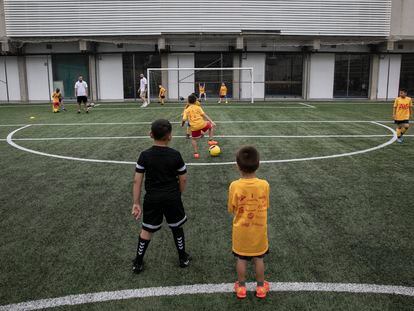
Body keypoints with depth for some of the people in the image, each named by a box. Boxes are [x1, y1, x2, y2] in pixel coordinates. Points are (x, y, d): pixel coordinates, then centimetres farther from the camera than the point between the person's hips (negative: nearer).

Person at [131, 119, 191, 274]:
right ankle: (183, 258, 34)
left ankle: (138, 263, 25)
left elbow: (137, 181, -9)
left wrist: (136, 203, -2)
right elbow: (183, 179, -3)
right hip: (172, 197, 0)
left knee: (146, 230, 15)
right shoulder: (175, 155, -11)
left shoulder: (145, 155, -10)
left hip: (152, 198, 1)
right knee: (177, 227, 19)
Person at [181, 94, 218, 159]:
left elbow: (184, 120, 1)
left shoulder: (186, 110, 8)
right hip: (201, 124, -1)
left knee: (193, 139, 23)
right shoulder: (198, 107, 6)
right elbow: (204, 115, -1)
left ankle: (196, 153, 12)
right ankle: (210, 140, 18)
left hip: (194, 127, 1)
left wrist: (182, 124, 22)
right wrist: (211, 121, -3)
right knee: (211, 126, 27)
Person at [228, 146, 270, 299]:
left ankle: (241, 287, 33)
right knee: (258, 259, 19)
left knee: (241, 259, 17)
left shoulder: (234, 186, -21)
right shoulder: (264, 185, -17)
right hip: (259, 231, 1)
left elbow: (231, 209, -10)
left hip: (241, 231, -1)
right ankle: (261, 287, 35)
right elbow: (265, 206, -4)